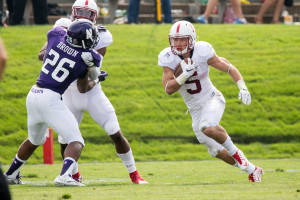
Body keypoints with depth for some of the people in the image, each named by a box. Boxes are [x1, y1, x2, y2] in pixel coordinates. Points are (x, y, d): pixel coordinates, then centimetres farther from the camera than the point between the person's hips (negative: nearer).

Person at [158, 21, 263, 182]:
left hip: (212, 99, -4)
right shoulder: (169, 58, -11)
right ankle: (252, 170, 25)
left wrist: (242, 88, -24)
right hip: (195, 109, 4)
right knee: (216, 151, 5)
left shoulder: (202, 52, -17)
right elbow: (168, 89, -17)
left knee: (208, 128, -35)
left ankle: (235, 152, -9)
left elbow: (229, 68, -11)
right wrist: (185, 75, -32)